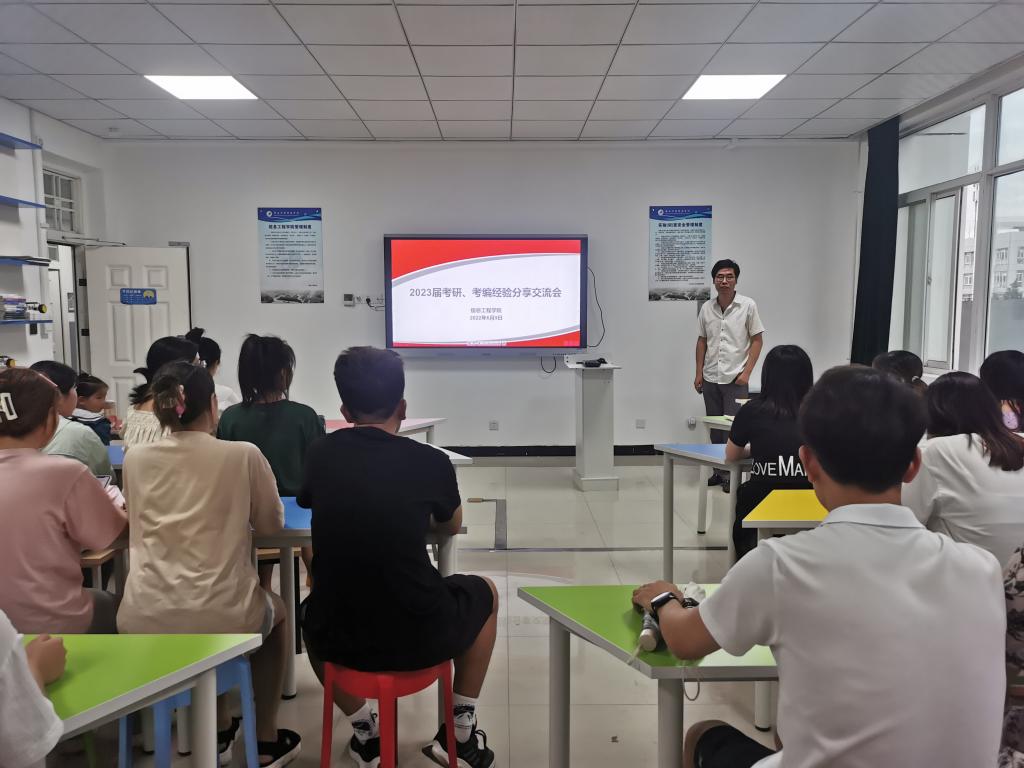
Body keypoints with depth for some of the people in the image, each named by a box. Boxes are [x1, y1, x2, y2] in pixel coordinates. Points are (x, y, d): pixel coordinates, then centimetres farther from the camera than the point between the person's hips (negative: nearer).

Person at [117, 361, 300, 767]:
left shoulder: (135, 459, 3)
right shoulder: (243, 455, -8)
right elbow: (271, 525, 7)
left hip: (142, 621, 4)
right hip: (218, 617, -3)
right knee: (275, 610, 31)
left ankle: (218, 733, 45)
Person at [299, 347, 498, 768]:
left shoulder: (321, 454, 0)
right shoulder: (431, 461, -5)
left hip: (338, 638, 2)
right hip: (421, 638, -2)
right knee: (485, 593, 29)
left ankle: (366, 731, 32)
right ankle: (461, 731, 31)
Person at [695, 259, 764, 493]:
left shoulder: (748, 305, -4)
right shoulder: (706, 308, 6)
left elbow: (757, 340, -2)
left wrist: (746, 372, -9)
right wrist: (699, 373, 7)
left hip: (735, 379, -4)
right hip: (710, 378, 4)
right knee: (715, 428, 11)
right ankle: (718, 471, 23)